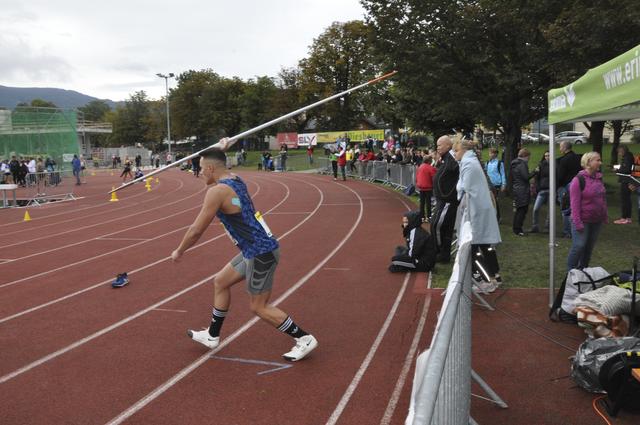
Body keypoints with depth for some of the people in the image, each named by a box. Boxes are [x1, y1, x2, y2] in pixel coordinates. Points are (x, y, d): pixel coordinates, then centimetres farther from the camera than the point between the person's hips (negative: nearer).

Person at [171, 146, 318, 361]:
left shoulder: (217, 191, -18)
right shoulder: (236, 180, 6)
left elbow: (196, 230, -11)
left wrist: (179, 251, 1)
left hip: (260, 253, -10)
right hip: (259, 248, 10)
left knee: (259, 307, 3)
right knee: (220, 282, 20)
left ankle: (304, 339, 12)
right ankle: (212, 336, 34)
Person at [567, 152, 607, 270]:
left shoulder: (599, 178, 8)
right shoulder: (579, 179, -14)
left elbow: (603, 198, 16)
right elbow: (575, 203, -17)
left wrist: (605, 216, 13)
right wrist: (577, 222, -21)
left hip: (596, 220, 7)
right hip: (583, 220, -7)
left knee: (589, 247, 12)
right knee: (579, 246, -7)